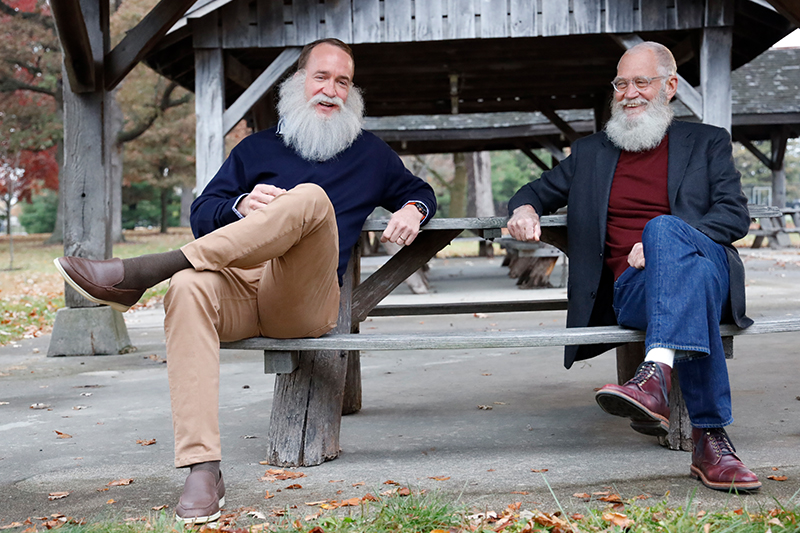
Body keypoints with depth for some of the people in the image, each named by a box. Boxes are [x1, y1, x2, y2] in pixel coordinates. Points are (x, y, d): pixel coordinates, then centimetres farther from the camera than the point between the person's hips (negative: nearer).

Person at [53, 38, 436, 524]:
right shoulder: (257, 148, 28)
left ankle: (139, 271, -36)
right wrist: (243, 206, -4)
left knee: (311, 197, -31)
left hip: (307, 301, -1)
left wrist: (413, 211, 11)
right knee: (188, 288, -36)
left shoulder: (370, 153, 28)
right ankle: (203, 469, -42)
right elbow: (202, 215, 20)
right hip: (237, 288, 1)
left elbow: (420, 191, 36)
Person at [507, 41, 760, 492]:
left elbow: (735, 215, 7)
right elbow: (540, 191, 33)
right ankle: (711, 438, -46)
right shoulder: (590, 153, 26)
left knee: (663, 228, -38)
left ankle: (657, 377, -56)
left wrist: (660, 243, -11)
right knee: (694, 281, -38)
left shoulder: (708, 143, 20)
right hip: (631, 289, 1)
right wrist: (525, 209, 4)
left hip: (708, 264, -1)